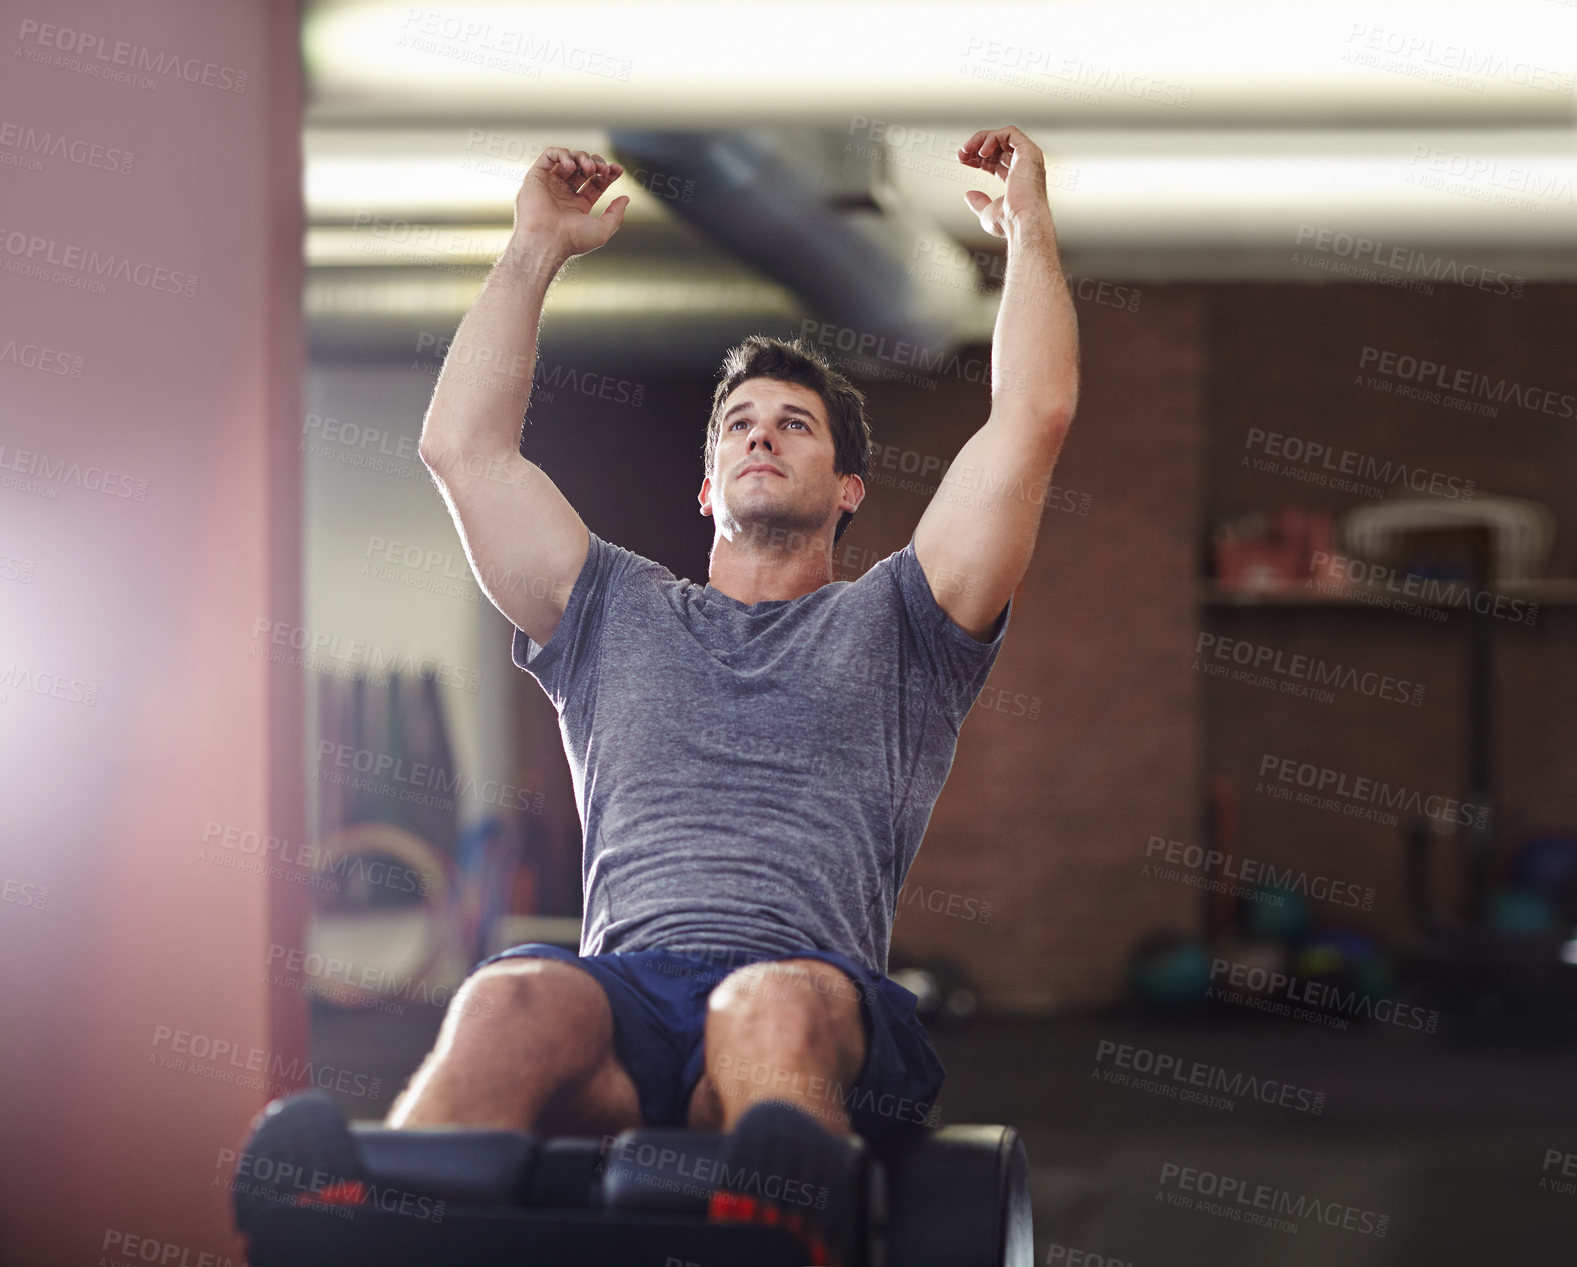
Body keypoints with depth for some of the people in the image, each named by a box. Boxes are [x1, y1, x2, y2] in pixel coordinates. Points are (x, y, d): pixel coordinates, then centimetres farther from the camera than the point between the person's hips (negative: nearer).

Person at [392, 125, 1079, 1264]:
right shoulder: (616, 615, 36)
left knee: (778, 1010, -42)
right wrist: (538, 248, 35)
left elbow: (1033, 418, 21)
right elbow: (465, 447, 29)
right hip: (621, 988, 1)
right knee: (511, 1004, -38)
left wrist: (1028, 227, 29)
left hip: (809, 986, -1)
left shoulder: (895, 626, 30)